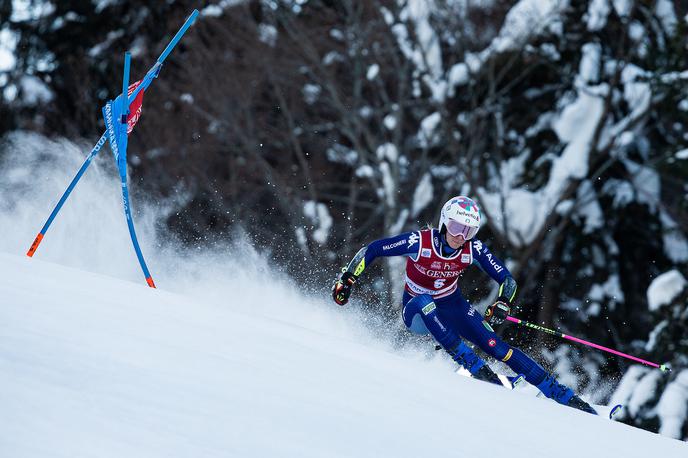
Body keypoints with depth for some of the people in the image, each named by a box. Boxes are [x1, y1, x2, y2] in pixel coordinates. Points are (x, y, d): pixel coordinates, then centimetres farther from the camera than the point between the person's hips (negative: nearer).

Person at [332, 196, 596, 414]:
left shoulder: (473, 249, -16)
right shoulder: (419, 242, -25)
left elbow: (506, 279, -11)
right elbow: (371, 250, -18)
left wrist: (502, 305, -29)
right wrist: (346, 280, -22)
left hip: (453, 307, 2)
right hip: (417, 313, -2)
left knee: (496, 347, -17)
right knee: (424, 302, -39)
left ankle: (564, 397, -16)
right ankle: (473, 366, -38)